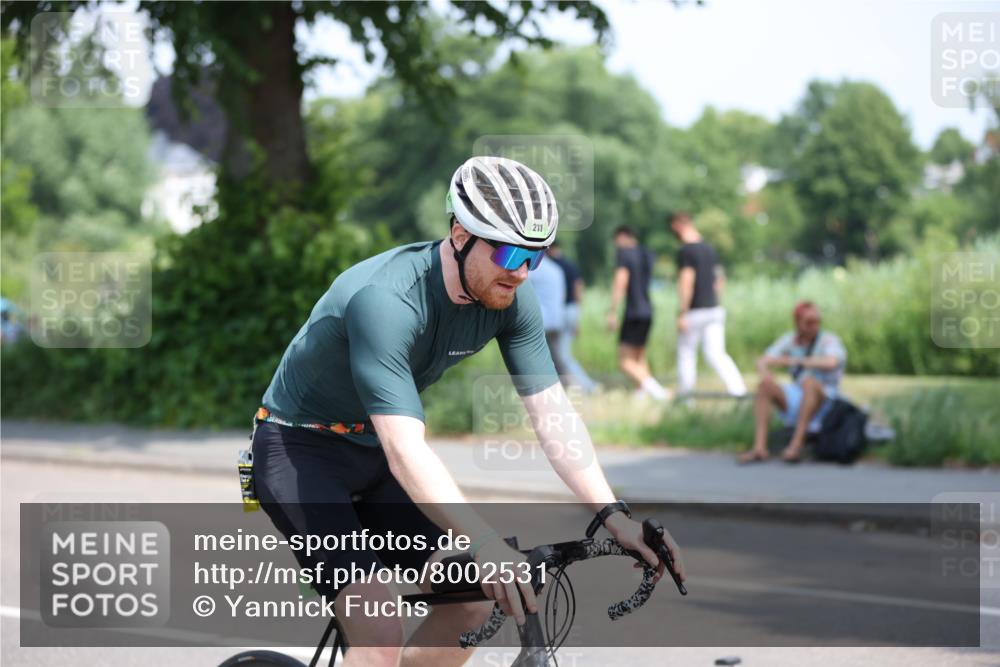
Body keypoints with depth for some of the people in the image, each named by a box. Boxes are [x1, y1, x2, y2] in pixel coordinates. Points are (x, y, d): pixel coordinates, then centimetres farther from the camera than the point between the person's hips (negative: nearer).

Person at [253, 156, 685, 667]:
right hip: (301, 451, -8)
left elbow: (552, 414, -11)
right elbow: (405, 450, -42)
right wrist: (485, 545, -53)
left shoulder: (510, 299, -13)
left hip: (371, 453, 8)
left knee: (471, 606, -2)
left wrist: (615, 517, -23)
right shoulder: (385, 300, -35)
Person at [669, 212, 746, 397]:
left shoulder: (686, 251, -13)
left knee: (686, 354, 8)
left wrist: (682, 314, -19)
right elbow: (720, 278, 20)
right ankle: (739, 390, -12)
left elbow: (687, 282, -20)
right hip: (714, 309, 7)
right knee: (716, 354, 3)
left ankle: (684, 396, 15)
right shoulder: (709, 248, 12)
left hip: (694, 312, -7)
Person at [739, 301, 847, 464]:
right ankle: (759, 447, -29)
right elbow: (762, 362, -1)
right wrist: (765, 372, -26)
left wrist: (795, 361, -28)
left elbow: (830, 363, -31)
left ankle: (797, 444, -40)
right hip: (797, 401, 5)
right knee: (765, 386, -17)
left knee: (809, 382, -35)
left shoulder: (829, 340, -10)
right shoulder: (789, 340, 5)